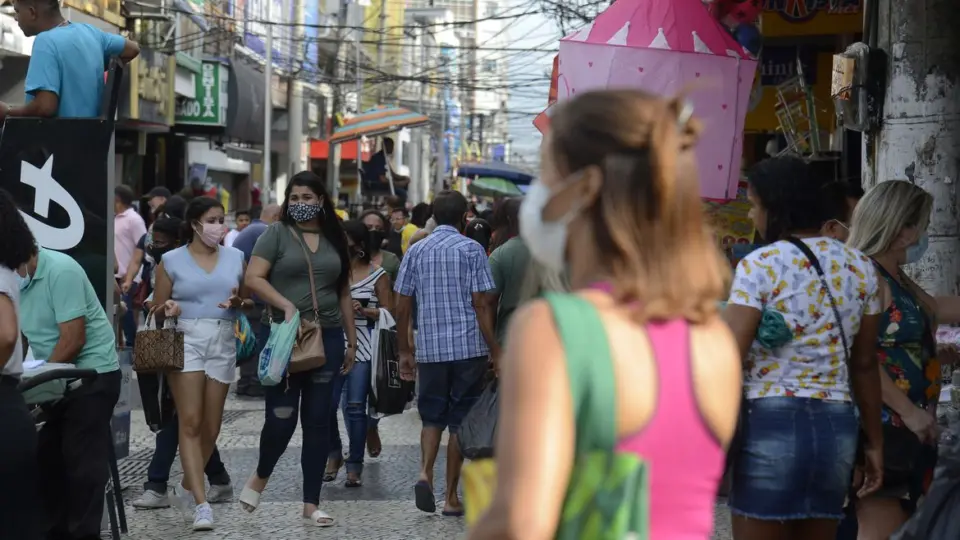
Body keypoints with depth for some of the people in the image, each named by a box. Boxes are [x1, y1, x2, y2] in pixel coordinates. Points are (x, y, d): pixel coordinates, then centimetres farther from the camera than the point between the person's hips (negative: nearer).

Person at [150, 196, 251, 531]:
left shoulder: (235, 258, 10)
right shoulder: (172, 260, 2)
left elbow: (249, 301, 16)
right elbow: (155, 309, 6)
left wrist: (239, 302, -7)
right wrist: (168, 308, -17)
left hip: (223, 343, 3)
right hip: (185, 340, -3)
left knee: (211, 427, 7)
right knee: (190, 423, -13)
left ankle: (186, 487, 28)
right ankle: (202, 503, -17)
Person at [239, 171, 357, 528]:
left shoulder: (334, 239, 12)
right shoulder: (277, 233, 0)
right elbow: (253, 278, -9)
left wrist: (351, 340, 14)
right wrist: (286, 305, -20)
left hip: (327, 338, 4)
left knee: (318, 421, 5)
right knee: (281, 418, -6)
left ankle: (311, 505, 10)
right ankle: (261, 476, 24)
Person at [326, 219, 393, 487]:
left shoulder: (377, 275, 1)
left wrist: (364, 310, -14)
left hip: (362, 349, -3)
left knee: (355, 407, -2)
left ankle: (355, 465, 7)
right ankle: (334, 453, 19)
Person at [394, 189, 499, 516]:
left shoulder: (416, 251, 7)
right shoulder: (471, 250, -3)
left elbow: (402, 307, 7)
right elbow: (480, 305, -8)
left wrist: (404, 351, 14)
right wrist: (495, 350, -3)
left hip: (429, 348, 3)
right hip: (468, 348, -3)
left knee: (432, 416, 15)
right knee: (460, 421, 5)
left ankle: (425, 473, -10)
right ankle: (452, 498, 7)